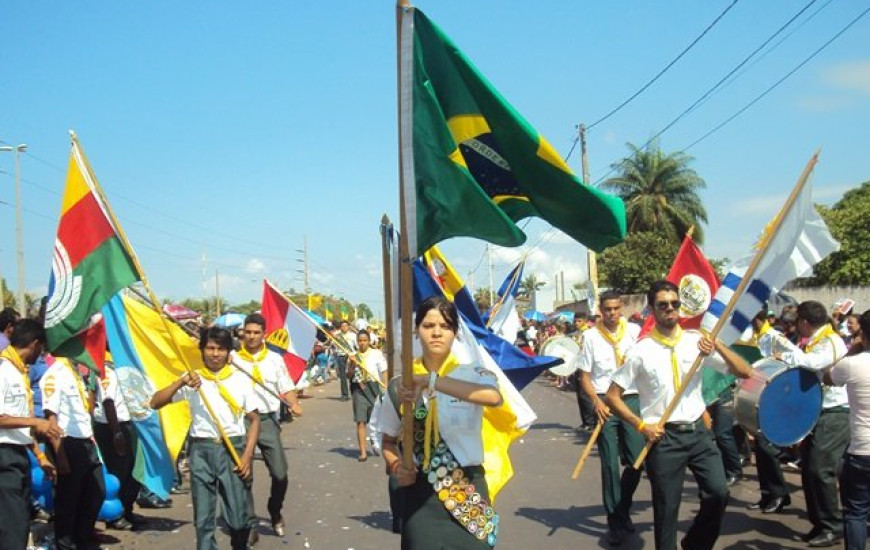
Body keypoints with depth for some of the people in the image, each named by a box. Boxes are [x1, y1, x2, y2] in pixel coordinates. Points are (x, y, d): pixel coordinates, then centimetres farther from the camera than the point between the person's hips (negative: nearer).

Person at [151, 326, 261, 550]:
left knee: (239, 518, 0)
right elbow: (155, 403, -3)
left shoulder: (240, 379, 4)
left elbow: (254, 419, 6)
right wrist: (180, 382, -16)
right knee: (203, 519, 4)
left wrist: (247, 456, -4)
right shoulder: (192, 380, 5)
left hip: (233, 449, 0)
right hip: (201, 450, 1)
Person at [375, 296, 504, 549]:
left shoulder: (471, 374, -6)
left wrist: (430, 381, -33)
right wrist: (395, 466, -10)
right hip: (420, 494, 2)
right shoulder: (401, 384, 3)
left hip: (467, 492, -1)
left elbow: (494, 396, -30)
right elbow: (388, 441, 12)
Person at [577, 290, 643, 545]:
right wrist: (596, 402, -12)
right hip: (605, 403, -1)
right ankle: (615, 521, 13)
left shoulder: (635, 332, 3)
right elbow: (585, 377, 2)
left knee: (637, 461, 1)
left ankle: (623, 509, 26)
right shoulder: (591, 336, 0)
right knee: (610, 464, 2)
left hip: (632, 400, 2)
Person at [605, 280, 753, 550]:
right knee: (666, 508, 3)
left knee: (718, 493, -6)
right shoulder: (641, 351, -5)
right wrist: (641, 425, -9)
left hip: (698, 431, 3)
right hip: (663, 437, -2)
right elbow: (612, 396, -1)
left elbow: (744, 372, -1)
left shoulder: (696, 340, 2)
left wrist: (718, 346, -16)